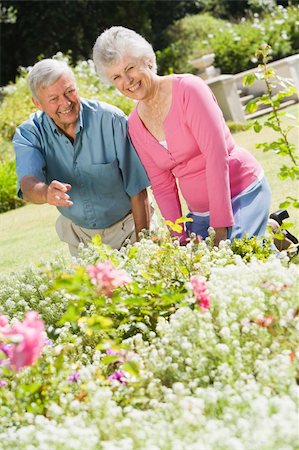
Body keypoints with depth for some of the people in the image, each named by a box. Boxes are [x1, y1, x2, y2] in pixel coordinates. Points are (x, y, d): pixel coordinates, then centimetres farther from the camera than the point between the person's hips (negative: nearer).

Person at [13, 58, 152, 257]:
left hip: (126, 228, -2)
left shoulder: (111, 120, -21)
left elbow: (137, 188, -17)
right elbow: (28, 184, -33)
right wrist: (46, 193, -57)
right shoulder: (28, 134, -15)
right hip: (78, 235, 2)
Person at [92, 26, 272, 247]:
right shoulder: (135, 125, 5)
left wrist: (220, 226, -25)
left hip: (242, 192, -7)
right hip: (200, 212, 7)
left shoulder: (188, 88, -14)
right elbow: (162, 186, 8)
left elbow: (216, 154, -21)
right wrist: (180, 238, -4)